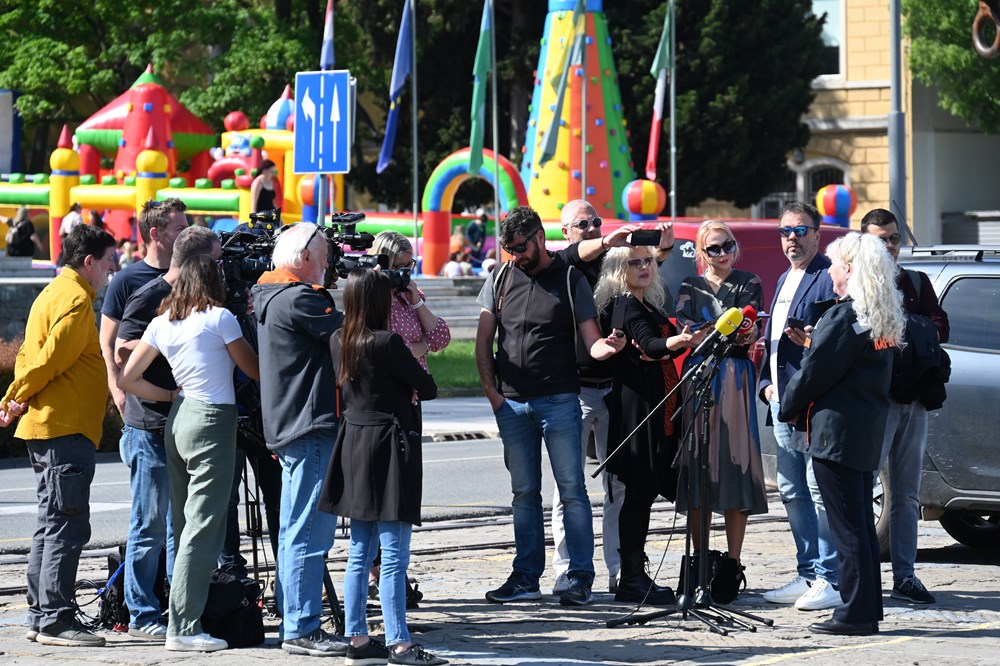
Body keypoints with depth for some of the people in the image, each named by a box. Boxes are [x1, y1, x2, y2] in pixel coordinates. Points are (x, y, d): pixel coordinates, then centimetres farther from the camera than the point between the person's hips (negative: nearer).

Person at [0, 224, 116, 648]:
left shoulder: (54, 294, 20)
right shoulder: (75, 300, -13)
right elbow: (52, 358, -18)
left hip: (47, 426, 11)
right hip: (66, 428, -11)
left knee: (52, 525, 13)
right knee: (68, 525, -10)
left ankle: (40, 616, 16)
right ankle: (55, 619, -11)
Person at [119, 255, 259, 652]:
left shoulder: (162, 324, 9)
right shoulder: (219, 318, -7)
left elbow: (128, 379, 10)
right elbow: (254, 370, 0)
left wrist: (172, 396, 15)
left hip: (178, 421, 7)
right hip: (213, 421, -7)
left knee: (184, 524, 12)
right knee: (203, 526, -7)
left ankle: (184, 621, 13)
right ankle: (183, 628, -9)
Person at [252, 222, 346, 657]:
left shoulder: (270, 296, 16)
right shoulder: (298, 300, -15)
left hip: (288, 429, 11)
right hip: (311, 427, -11)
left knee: (295, 534, 15)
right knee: (309, 534, -9)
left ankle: (294, 625, 20)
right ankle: (302, 630, -9)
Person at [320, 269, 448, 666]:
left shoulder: (339, 342, 5)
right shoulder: (387, 343, -16)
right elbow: (428, 388, -5)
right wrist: (412, 388, 12)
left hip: (355, 447, 8)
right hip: (389, 449, -8)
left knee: (359, 554, 11)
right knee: (394, 556, -6)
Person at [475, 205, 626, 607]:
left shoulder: (569, 279, 2)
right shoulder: (500, 279, 10)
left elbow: (591, 342, -2)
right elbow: (483, 342, 11)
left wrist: (605, 346, -25)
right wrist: (491, 390, 1)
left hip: (559, 400, -3)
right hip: (511, 404, 3)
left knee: (571, 489, -5)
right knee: (524, 493, 8)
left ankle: (581, 579, -3)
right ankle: (526, 578, 13)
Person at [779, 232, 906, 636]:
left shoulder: (844, 316, -16)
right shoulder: (884, 318, 11)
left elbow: (815, 374, -12)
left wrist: (788, 409, 2)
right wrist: (815, 343, 13)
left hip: (836, 431, -9)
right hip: (867, 432, 9)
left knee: (847, 526, -6)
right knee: (861, 523, 12)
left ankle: (854, 613, -5)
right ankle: (867, 610, 16)